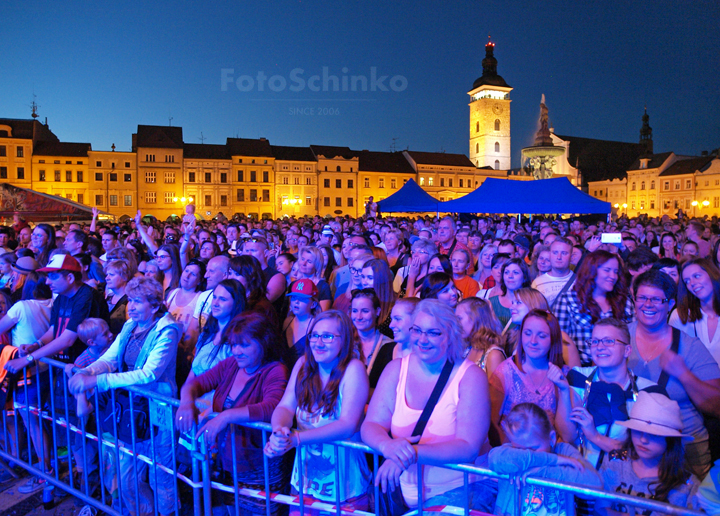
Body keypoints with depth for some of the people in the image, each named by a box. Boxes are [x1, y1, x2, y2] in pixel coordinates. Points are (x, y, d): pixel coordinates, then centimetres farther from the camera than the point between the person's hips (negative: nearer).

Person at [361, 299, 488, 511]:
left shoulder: (470, 376, -9)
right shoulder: (396, 369, 2)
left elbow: (469, 447, -16)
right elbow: (371, 425, -2)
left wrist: (412, 453, -27)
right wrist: (387, 445, -24)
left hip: (459, 492, -3)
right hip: (407, 493, 4)